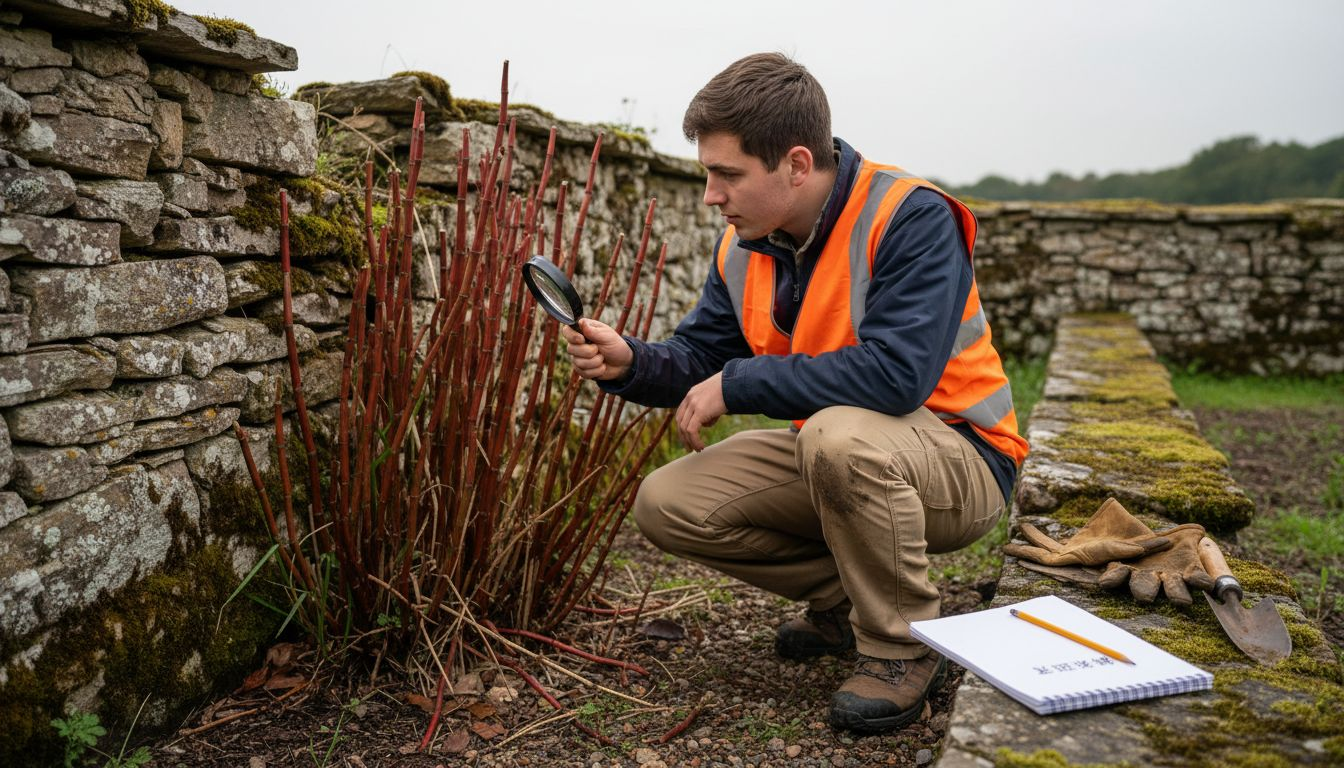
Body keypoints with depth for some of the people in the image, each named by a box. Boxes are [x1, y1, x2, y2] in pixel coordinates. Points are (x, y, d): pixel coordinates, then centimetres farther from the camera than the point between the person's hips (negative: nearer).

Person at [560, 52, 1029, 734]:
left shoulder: (911, 219, -23)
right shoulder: (743, 248, 0)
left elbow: (895, 373, -34)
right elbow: (700, 357, 6)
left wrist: (737, 384, -27)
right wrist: (629, 362, -17)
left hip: (959, 458, -7)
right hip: (831, 453, 7)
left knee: (839, 434, -39)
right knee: (667, 504, -7)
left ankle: (902, 646, -13)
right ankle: (847, 598, 11)